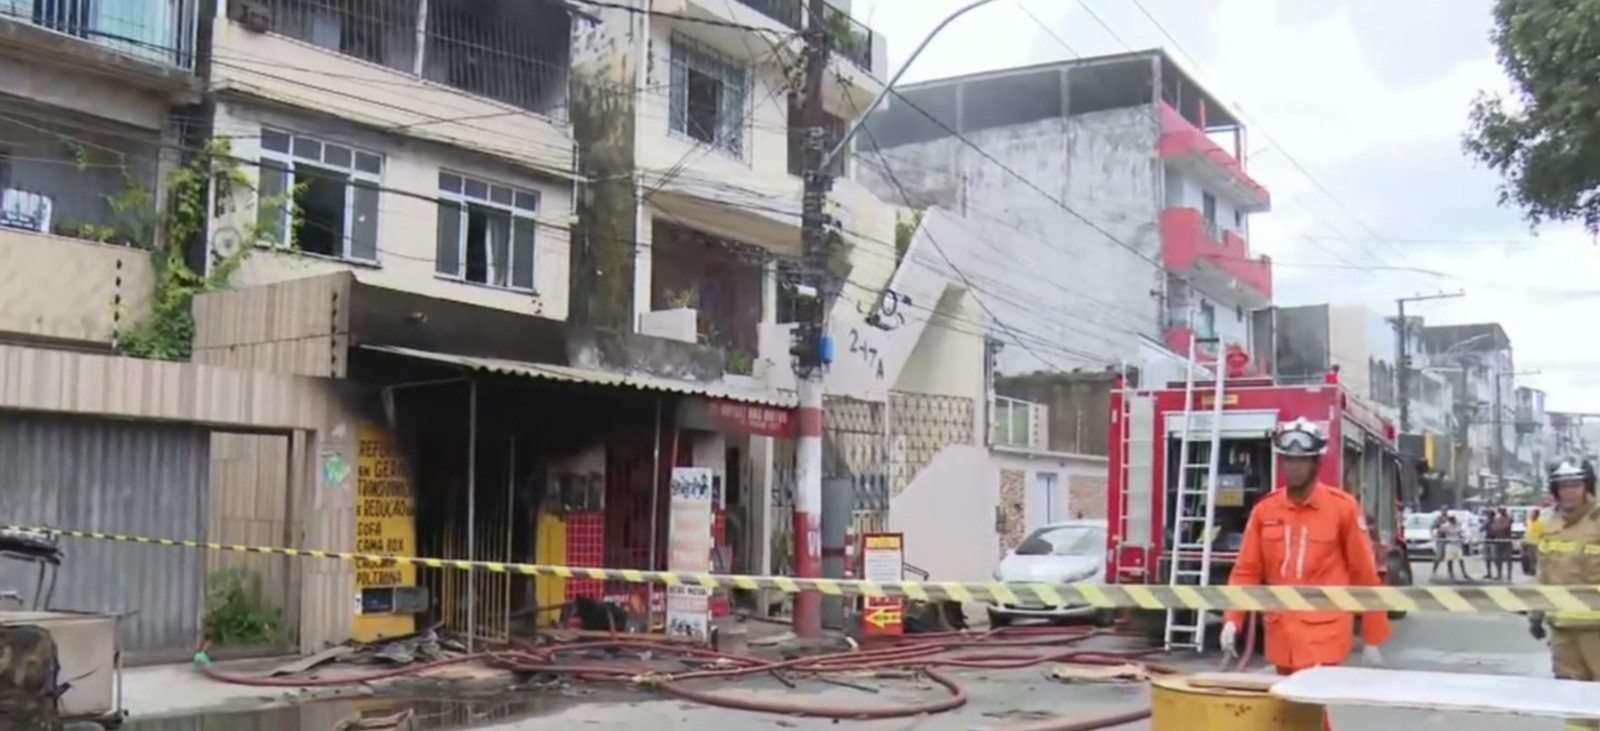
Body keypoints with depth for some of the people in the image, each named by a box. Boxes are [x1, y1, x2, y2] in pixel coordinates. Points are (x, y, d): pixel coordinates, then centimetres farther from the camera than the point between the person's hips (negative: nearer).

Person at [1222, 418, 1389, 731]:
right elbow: (1247, 571, 5)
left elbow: (1365, 575, -2)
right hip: (1281, 635, 5)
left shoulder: (1343, 508, -5)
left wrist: (1373, 638, 0)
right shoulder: (1264, 510, 4)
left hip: (1323, 635, -4)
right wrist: (1232, 619, -9)